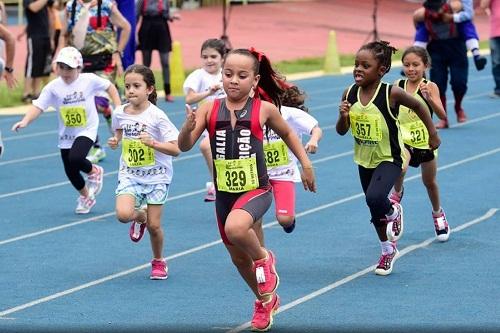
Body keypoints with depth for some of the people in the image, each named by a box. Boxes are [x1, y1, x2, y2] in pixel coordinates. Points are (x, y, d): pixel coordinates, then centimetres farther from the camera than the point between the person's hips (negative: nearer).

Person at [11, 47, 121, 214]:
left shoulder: (89, 80, -13)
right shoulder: (53, 87, -12)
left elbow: (109, 86, 2)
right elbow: (38, 106, -19)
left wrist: (118, 108, -5)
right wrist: (25, 121, -36)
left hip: (86, 131, -3)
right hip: (66, 134, 3)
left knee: (75, 158, -28)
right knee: (70, 171, 8)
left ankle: (94, 171, 5)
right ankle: (85, 196, 37)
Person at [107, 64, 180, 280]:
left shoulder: (157, 116, -15)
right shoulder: (119, 114, -2)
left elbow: (175, 149, -17)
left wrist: (153, 143, -31)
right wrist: (115, 141, -1)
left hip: (156, 176, -3)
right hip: (130, 175, 3)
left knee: (154, 225, -2)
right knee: (123, 214, -21)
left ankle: (158, 261, 25)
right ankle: (140, 216, 16)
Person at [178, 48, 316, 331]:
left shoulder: (263, 110, -7)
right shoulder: (210, 109, -5)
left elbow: (287, 133, 12)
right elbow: (185, 146, -11)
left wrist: (306, 164, 9)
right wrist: (188, 127, -31)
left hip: (256, 190, -4)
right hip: (224, 194, 4)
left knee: (236, 228, -35)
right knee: (239, 257, 17)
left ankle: (264, 258, -2)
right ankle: (266, 301, 45)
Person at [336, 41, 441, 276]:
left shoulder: (391, 94, -21)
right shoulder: (350, 94, -10)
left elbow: (418, 107, -4)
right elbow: (342, 131, -1)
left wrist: (433, 134, 2)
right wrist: (343, 116, -22)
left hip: (389, 159, -5)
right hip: (365, 160, 5)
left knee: (375, 198, -28)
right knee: (374, 209, 17)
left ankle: (394, 212, 9)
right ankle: (388, 250, 40)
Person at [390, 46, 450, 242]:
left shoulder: (430, 87, -12)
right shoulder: (398, 86, -4)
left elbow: (442, 115, -22)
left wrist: (429, 98, -37)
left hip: (425, 142, 0)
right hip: (403, 141, 0)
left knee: (429, 182, 17)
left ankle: (438, 213, 44)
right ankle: (397, 193, -2)